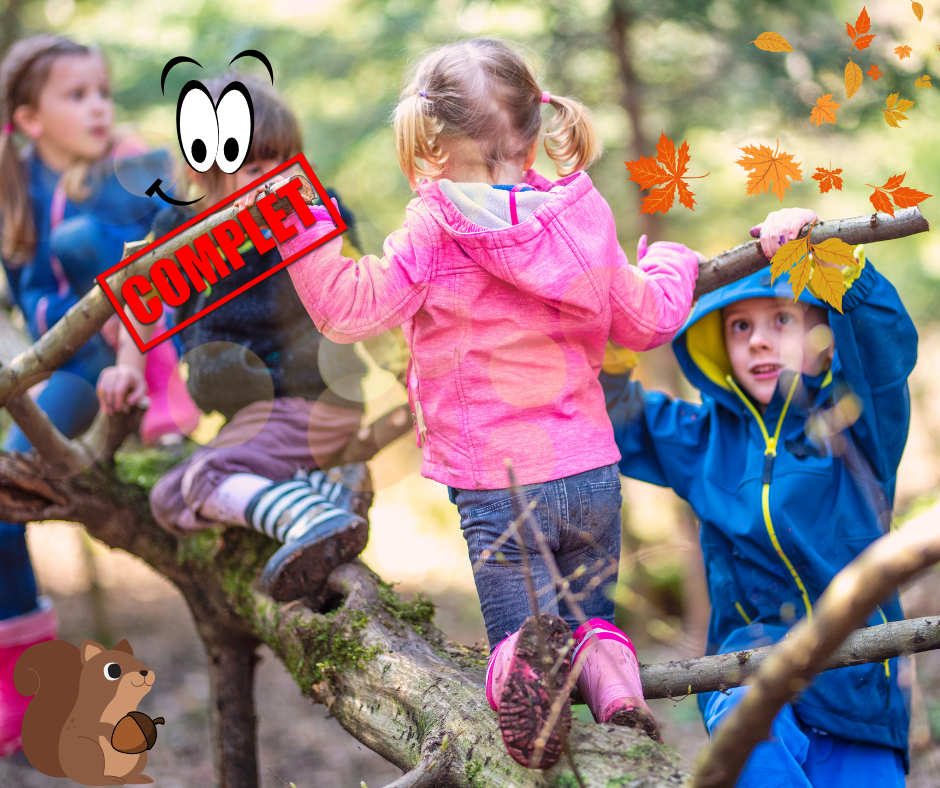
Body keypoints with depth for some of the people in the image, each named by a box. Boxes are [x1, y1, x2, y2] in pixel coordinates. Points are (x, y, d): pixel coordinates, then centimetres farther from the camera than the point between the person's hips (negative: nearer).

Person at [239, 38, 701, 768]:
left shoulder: (435, 229, -12)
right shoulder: (583, 214, 3)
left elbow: (352, 307, -14)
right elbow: (645, 319, 13)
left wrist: (299, 224, -7)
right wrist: (670, 265, 35)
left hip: (496, 485, -4)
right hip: (592, 470, 4)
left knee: (519, 634, 9)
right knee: (593, 616, 23)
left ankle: (531, 662, -29)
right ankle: (610, 672, -14)